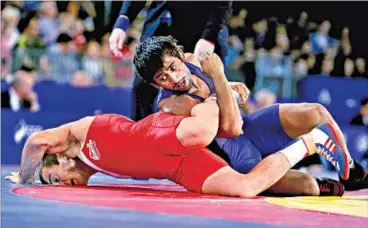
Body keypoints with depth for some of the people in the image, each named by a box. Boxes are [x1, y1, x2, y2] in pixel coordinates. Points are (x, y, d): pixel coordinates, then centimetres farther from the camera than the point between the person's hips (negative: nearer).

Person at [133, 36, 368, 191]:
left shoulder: (191, 60, -6)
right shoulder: (170, 105, -29)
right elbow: (232, 127, -35)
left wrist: (230, 86, 0)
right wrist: (218, 76, -30)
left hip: (251, 125, 7)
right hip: (237, 157, -7)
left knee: (317, 113, -15)